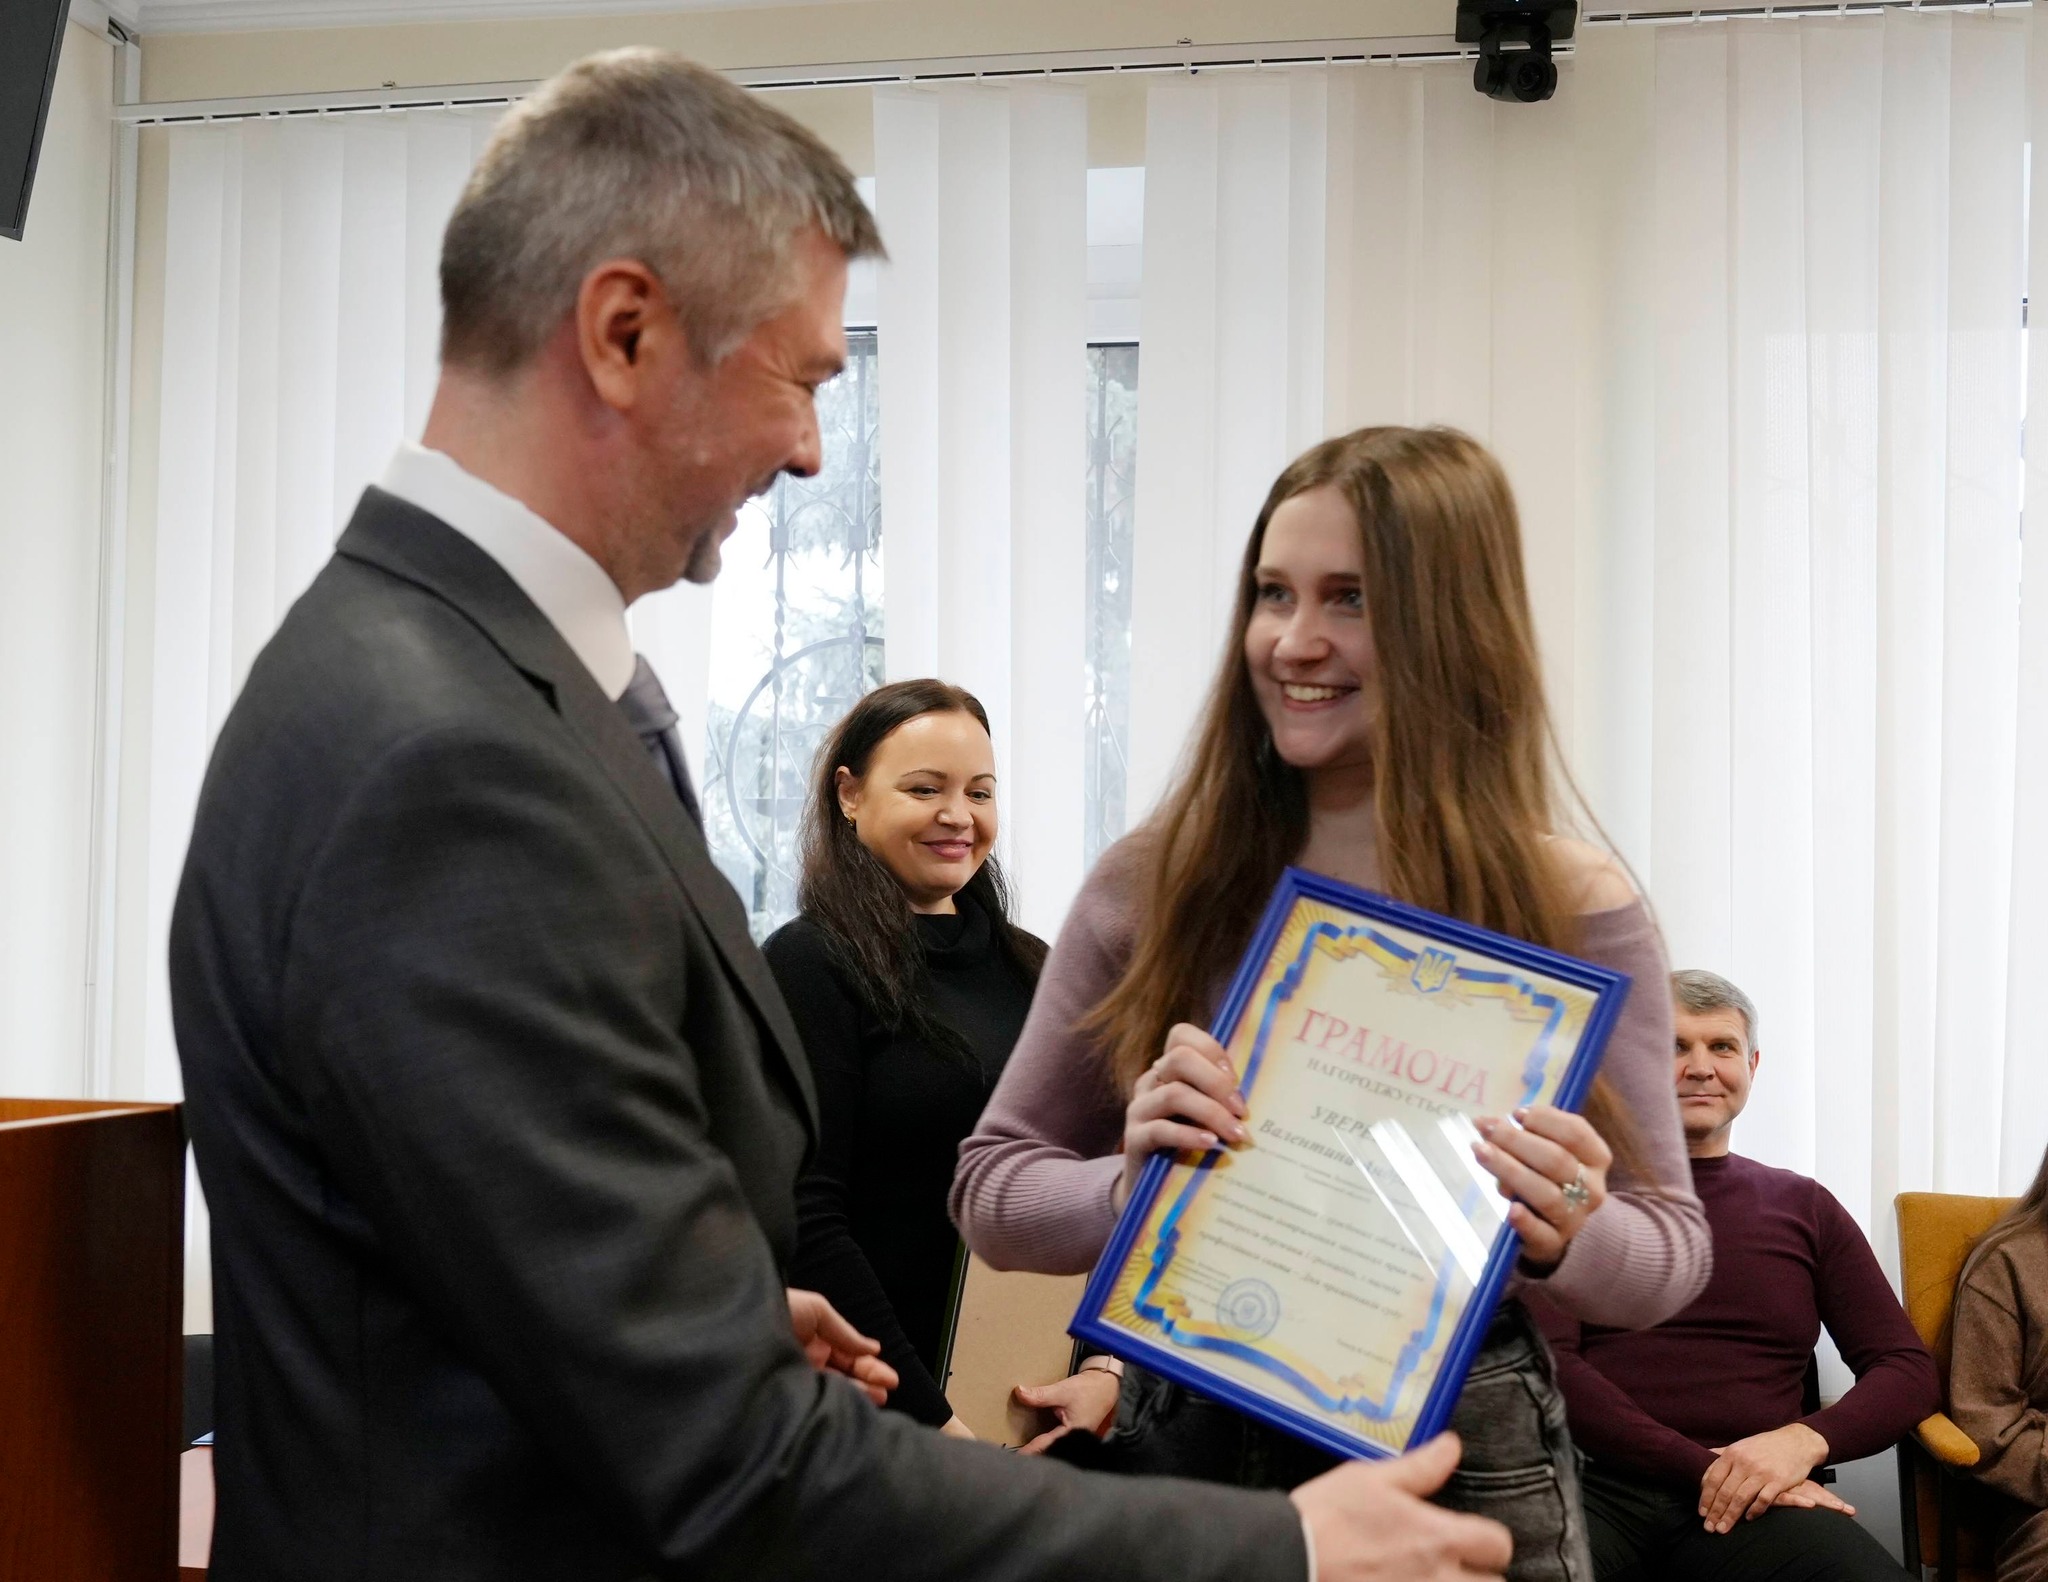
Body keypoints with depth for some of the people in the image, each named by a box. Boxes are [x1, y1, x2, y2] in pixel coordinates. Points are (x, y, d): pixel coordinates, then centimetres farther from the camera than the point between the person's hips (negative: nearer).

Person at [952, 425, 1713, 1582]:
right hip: (1184, 1442, 2)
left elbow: (1672, 1252, -1)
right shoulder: (1154, 884, -4)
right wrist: (1129, 1183, -21)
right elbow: (992, 1190, 0)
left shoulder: (1570, 908, -8)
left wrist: (1567, 1233, -24)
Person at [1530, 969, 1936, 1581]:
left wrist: (1804, 1439, -6)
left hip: (1752, 1501, 2)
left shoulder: (1803, 1206, 21)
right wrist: (1703, 1467, -9)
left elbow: (1908, 1369, 15)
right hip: (1594, 1481, -2)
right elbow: (1546, 1363, 0)